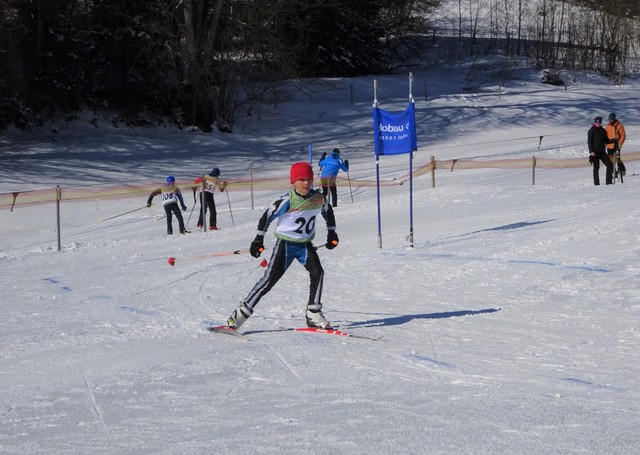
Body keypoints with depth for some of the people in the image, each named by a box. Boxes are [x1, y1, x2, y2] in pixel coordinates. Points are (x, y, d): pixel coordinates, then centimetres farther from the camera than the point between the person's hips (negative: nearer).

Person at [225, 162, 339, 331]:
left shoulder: (319, 198, -5)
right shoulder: (287, 200, -19)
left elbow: (328, 211, 18)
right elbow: (268, 215, -11)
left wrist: (331, 233, 21)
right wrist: (259, 239, -12)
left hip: (305, 244, 4)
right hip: (285, 244, -4)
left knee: (317, 272, -17)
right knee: (270, 278, -9)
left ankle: (313, 315, -9)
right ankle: (242, 312, -3)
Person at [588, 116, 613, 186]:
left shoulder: (603, 131, 14)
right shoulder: (592, 130, -4)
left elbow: (606, 141, 20)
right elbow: (589, 141, -8)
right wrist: (591, 151, -17)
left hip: (602, 152, 6)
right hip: (595, 153, -6)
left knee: (610, 165, -2)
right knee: (596, 167, -3)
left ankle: (609, 181, 4)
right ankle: (596, 183, 4)